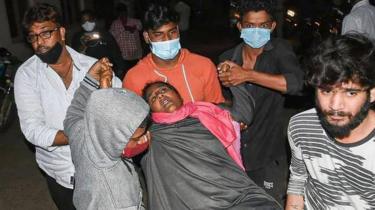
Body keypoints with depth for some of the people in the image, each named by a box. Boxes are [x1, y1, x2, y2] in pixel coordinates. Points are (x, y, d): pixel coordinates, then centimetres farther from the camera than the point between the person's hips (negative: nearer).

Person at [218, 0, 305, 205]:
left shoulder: (280, 49, -8)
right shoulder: (226, 58, -1)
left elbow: (295, 83, -28)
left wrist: (247, 75, -28)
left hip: (269, 156, -2)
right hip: (233, 152, 3)